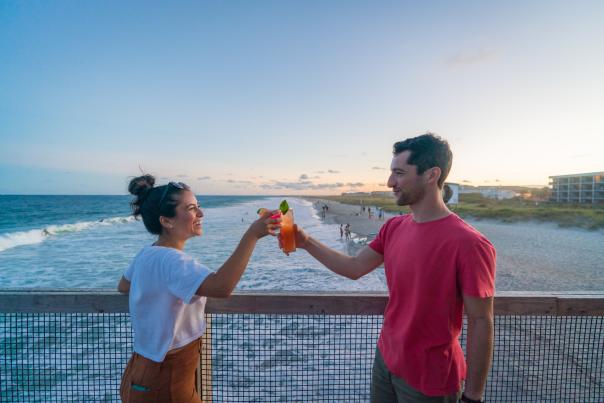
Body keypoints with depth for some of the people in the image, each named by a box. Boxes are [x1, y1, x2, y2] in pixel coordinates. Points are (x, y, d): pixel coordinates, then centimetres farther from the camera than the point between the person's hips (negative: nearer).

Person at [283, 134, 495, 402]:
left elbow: (481, 323, -17)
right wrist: (306, 243, -6)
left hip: (429, 379, -5)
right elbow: (354, 268, 1)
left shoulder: (469, 245, -23)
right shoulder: (393, 228, -3)